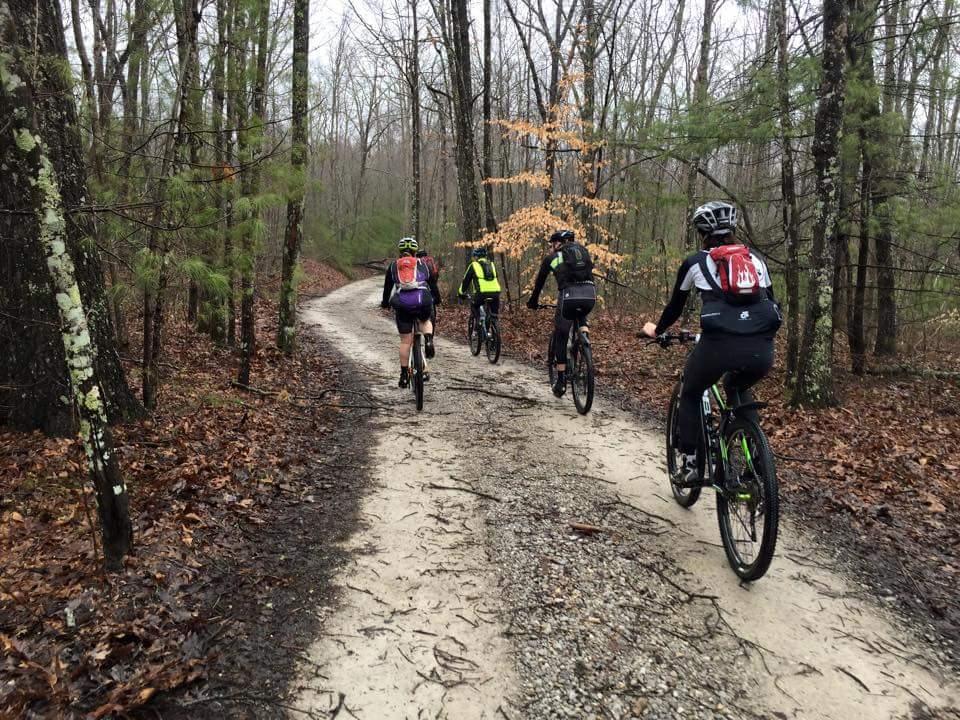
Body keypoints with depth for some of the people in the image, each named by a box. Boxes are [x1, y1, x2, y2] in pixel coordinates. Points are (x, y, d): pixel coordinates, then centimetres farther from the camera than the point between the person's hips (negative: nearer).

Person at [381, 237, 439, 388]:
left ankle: (404, 375, 12)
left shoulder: (393, 266, 19)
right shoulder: (422, 264, 20)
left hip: (402, 303, 0)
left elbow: (387, 287, 24)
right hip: (422, 301, 0)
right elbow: (433, 285, 25)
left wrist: (385, 303, 41)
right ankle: (428, 340, 1)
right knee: (425, 321, 32)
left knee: (405, 341, 9)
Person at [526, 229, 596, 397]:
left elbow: (539, 282, 28)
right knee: (581, 316, 39)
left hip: (569, 295, -3)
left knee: (560, 339, 14)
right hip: (590, 295, 3)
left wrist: (533, 302, 43)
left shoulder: (551, 257, 19)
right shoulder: (583, 251, 28)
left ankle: (561, 382, 14)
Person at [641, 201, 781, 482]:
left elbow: (675, 306, 26)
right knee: (738, 388, 36)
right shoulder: (755, 258, 23)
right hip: (762, 350, 3)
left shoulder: (695, 262, 16)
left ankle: (690, 463, 20)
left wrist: (657, 330, 45)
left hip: (719, 344, -3)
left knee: (690, 395, 27)